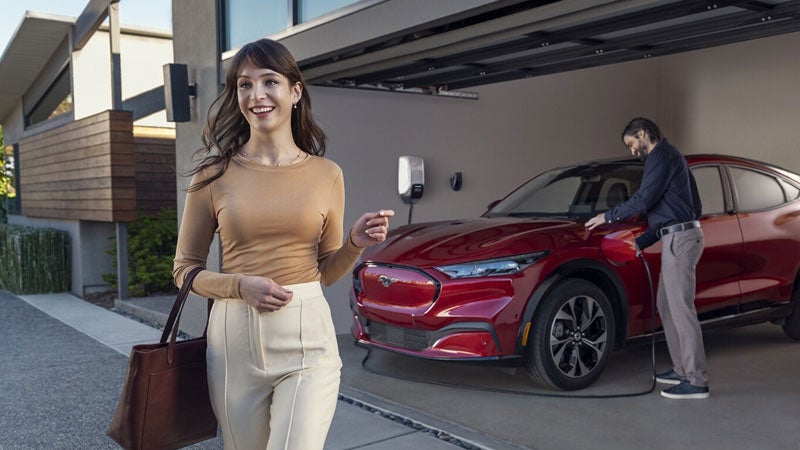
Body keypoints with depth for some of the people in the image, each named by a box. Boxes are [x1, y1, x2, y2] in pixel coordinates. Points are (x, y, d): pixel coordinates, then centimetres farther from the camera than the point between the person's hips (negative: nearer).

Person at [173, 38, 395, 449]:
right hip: (234, 341, 1)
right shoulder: (214, 173, 1)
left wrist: (356, 242, -8)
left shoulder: (326, 174, 4)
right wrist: (240, 285, -13)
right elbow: (185, 270, 5)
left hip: (306, 338, 0)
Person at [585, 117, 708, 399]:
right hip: (679, 236, 11)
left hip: (679, 238, -11)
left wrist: (608, 216, -4)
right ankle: (682, 370, 22)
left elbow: (644, 200, -16)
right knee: (667, 305, 15)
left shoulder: (661, 155, -8)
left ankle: (697, 381, -5)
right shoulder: (667, 156, 24)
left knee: (681, 308, -9)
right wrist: (640, 243, 21)